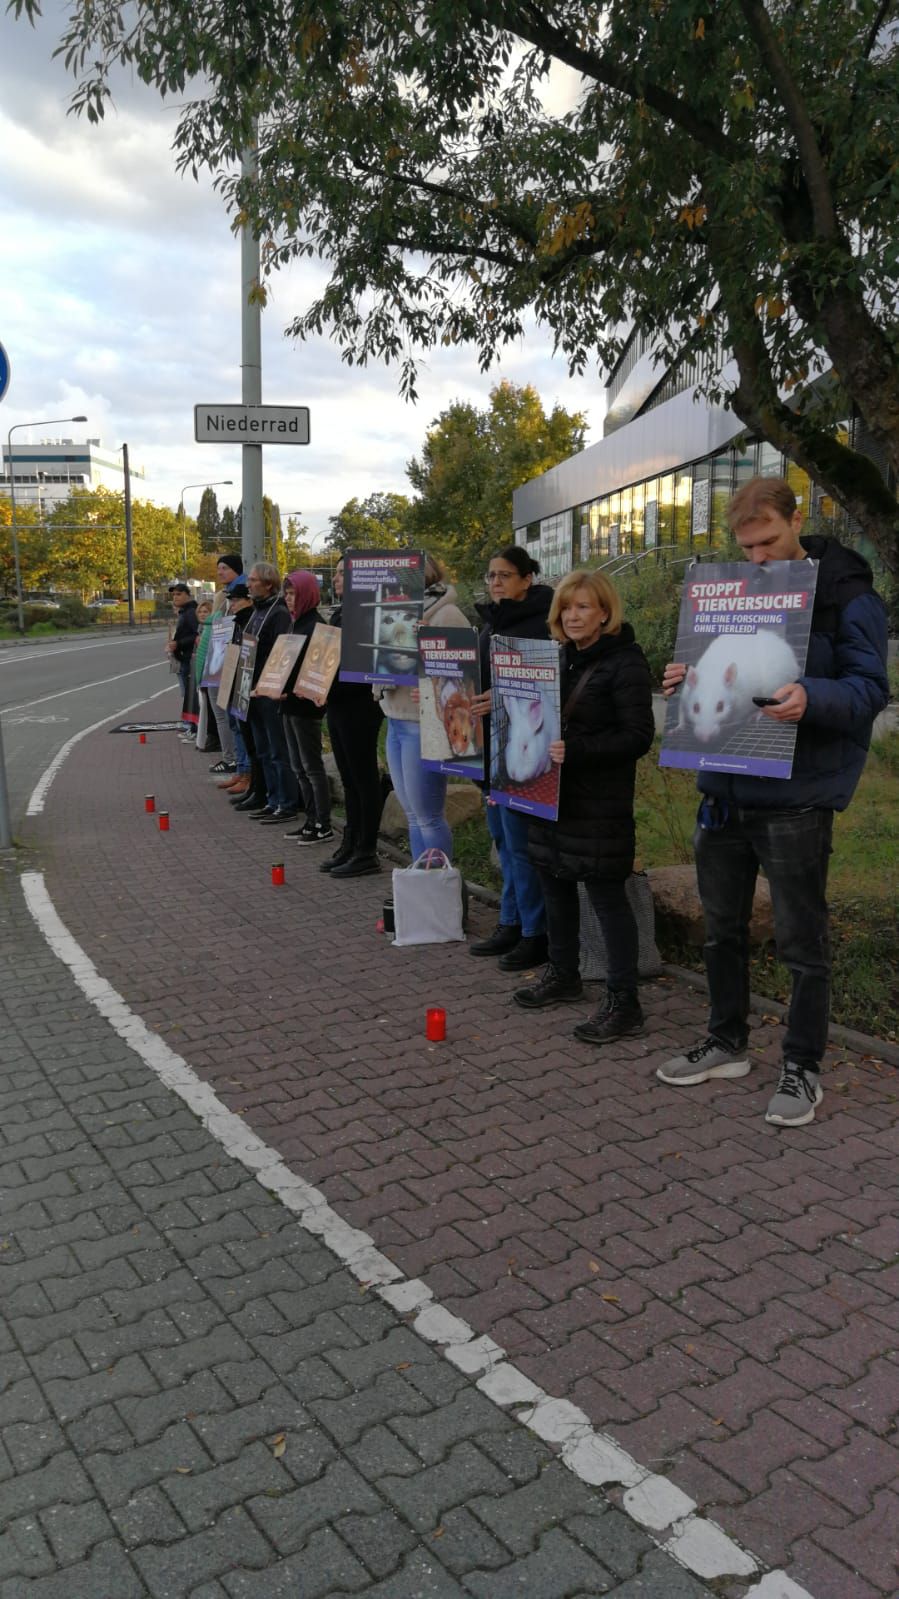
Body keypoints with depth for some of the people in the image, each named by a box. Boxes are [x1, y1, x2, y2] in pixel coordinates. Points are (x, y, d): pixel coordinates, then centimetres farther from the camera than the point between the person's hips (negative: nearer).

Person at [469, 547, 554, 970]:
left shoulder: (540, 624, -12)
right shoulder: (491, 621, 14)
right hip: (490, 740, 9)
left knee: (518, 836, -5)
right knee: (501, 833, 14)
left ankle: (535, 933, 7)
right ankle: (511, 923, 25)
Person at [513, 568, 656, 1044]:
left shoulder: (624, 662, -11)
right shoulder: (561, 657, 12)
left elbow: (638, 736, -18)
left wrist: (575, 750, -28)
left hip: (600, 804, -8)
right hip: (552, 794, 8)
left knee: (607, 896, -3)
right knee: (555, 884, 17)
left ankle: (623, 1002, 6)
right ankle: (563, 974, 34)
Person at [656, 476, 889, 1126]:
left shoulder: (848, 596, -7)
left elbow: (869, 689, -12)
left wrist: (811, 697, -33)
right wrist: (690, 678, -5)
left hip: (795, 799, -6)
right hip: (725, 789, 6)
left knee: (802, 940, 4)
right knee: (723, 927, 16)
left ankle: (803, 1069, 20)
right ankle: (727, 1043, 33)